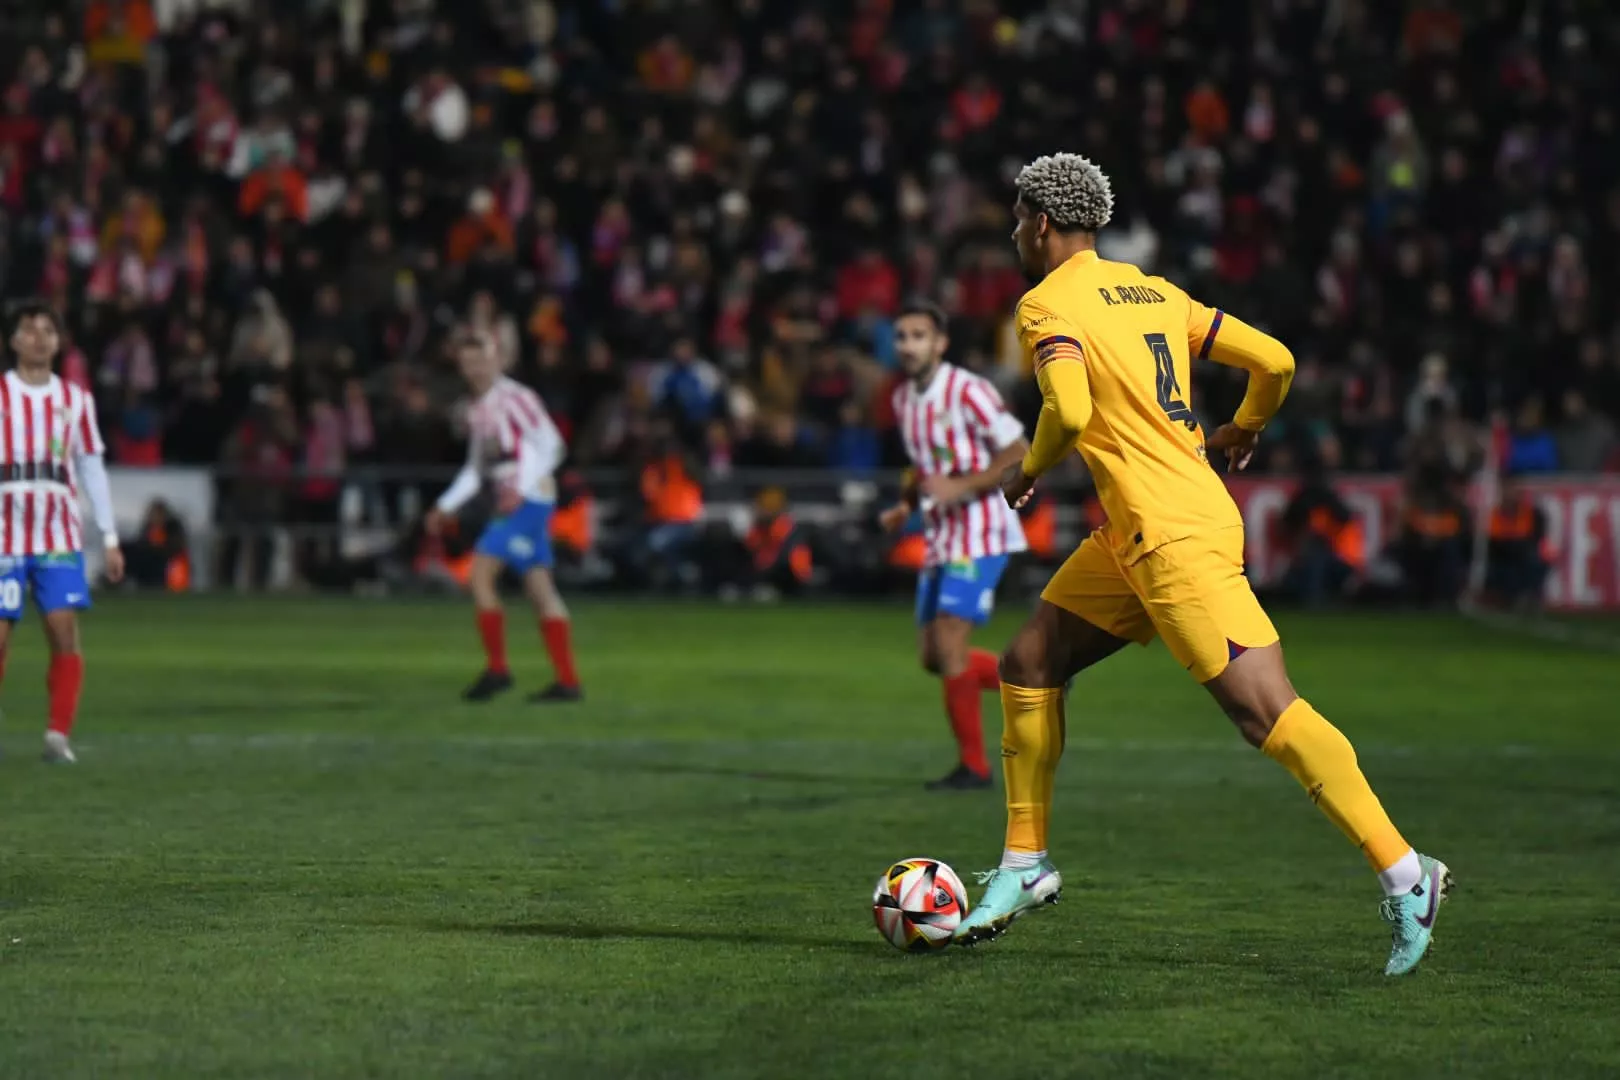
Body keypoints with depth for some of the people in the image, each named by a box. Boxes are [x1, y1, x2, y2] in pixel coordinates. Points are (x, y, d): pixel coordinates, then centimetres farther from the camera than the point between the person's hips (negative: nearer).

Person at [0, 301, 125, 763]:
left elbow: (92, 469, 14)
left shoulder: (76, 400, 11)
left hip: (60, 535, 2)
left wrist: (110, 538, 9)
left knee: (65, 633, -10)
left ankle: (59, 734, -8)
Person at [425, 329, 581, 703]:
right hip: (512, 502, 9)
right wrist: (446, 507, 20)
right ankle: (568, 681, 5)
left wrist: (519, 489, -21)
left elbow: (550, 445, -15)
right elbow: (476, 470, 26)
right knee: (540, 590, 6)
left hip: (529, 500, -9)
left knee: (481, 573, -12)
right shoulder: (478, 410, 18)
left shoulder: (515, 398, -9)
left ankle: (497, 668, -7)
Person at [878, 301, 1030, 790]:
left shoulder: (967, 392, -14)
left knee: (948, 643, -15)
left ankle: (973, 765, -4)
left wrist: (961, 487, -23)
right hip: (940, 538, 9)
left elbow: (1019, 455, -15)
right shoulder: (903, 399, 10)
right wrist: (906, 506, 9)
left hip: (979, 536, -9)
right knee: (933, 657, 8)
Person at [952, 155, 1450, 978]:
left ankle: (1404, 875, -17)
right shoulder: (1155, 293, 16)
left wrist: (1027, 470, -4)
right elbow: (1274, 361, 13)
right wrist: (1242, 432, 32)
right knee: (1027, 667, 15)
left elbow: (1070, 412, -24)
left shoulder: (1048, 305, -7)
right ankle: (1025, 866, 22)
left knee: (1266, 712, -13)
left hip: (1175, 538, -9)